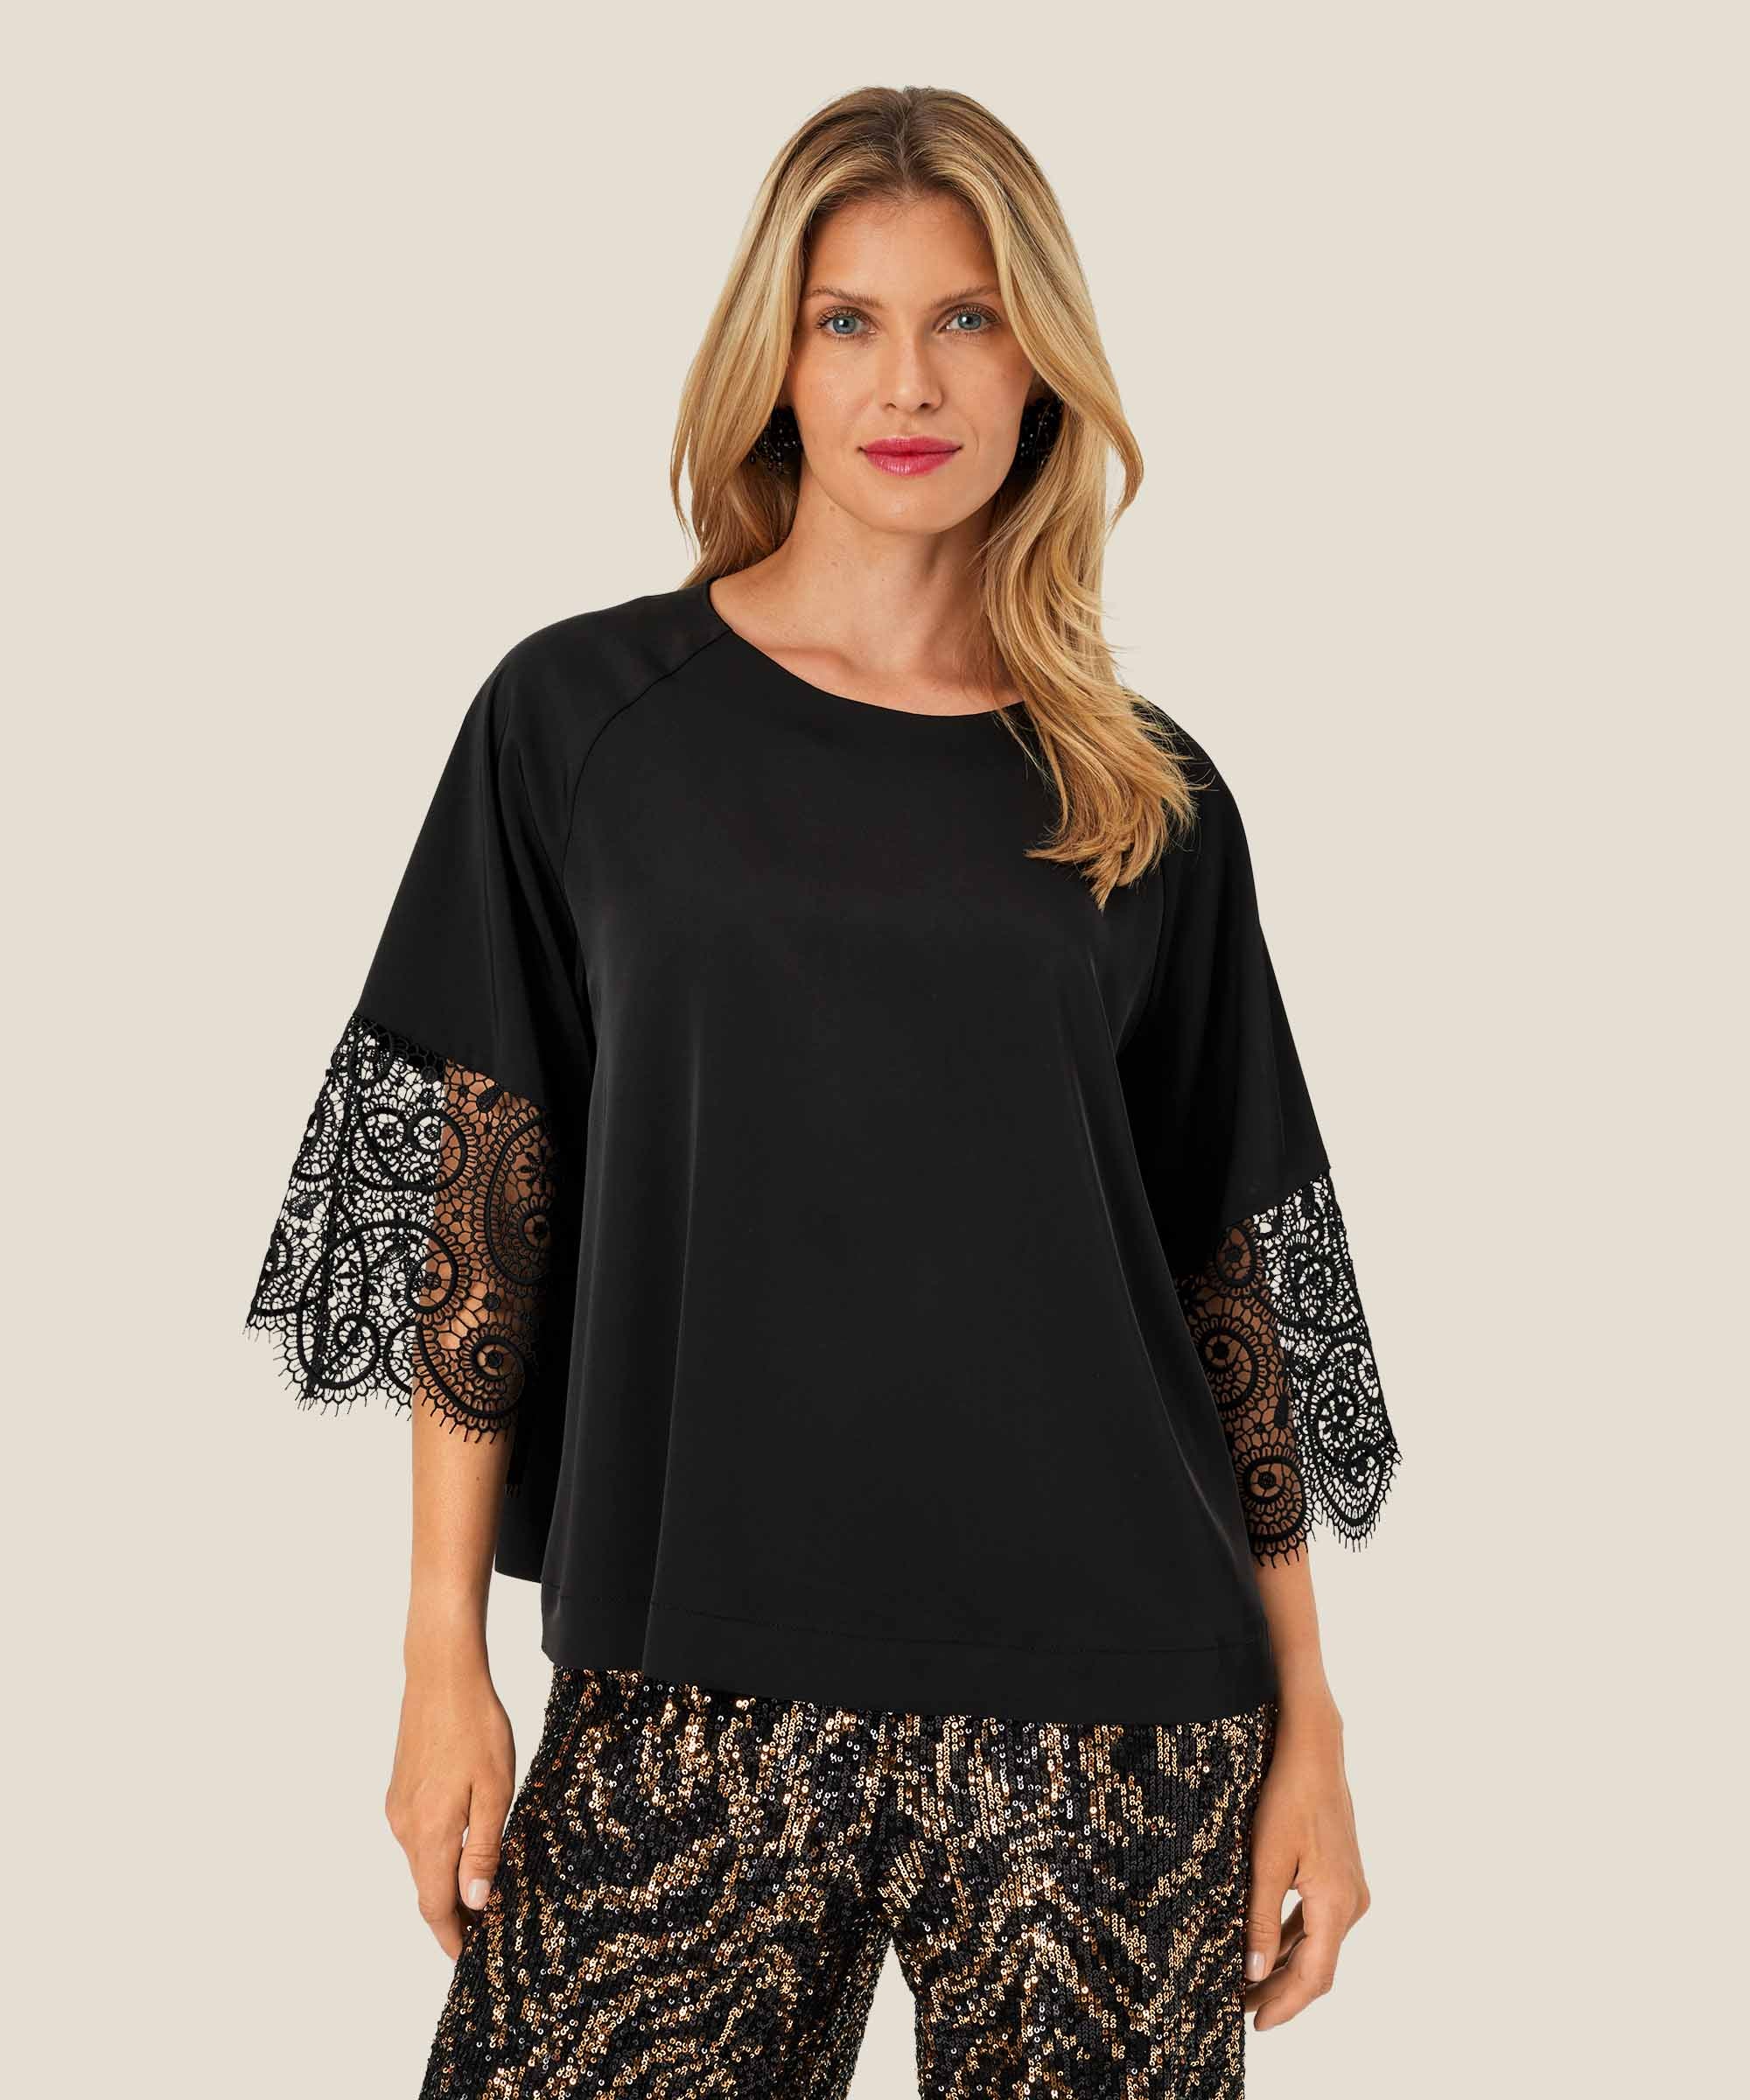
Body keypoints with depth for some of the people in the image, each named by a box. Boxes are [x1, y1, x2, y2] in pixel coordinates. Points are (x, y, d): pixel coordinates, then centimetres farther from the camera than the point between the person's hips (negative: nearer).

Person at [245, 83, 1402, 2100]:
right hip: (689, 1689, 0)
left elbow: (1230, 1268, 7)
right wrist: (445, 1662, -2)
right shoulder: (583, 719, 2)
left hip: (1107, 1705, 1)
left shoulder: (1150, 800, 5)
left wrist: (1305, 1716, 4)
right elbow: (481, 1192, 1)